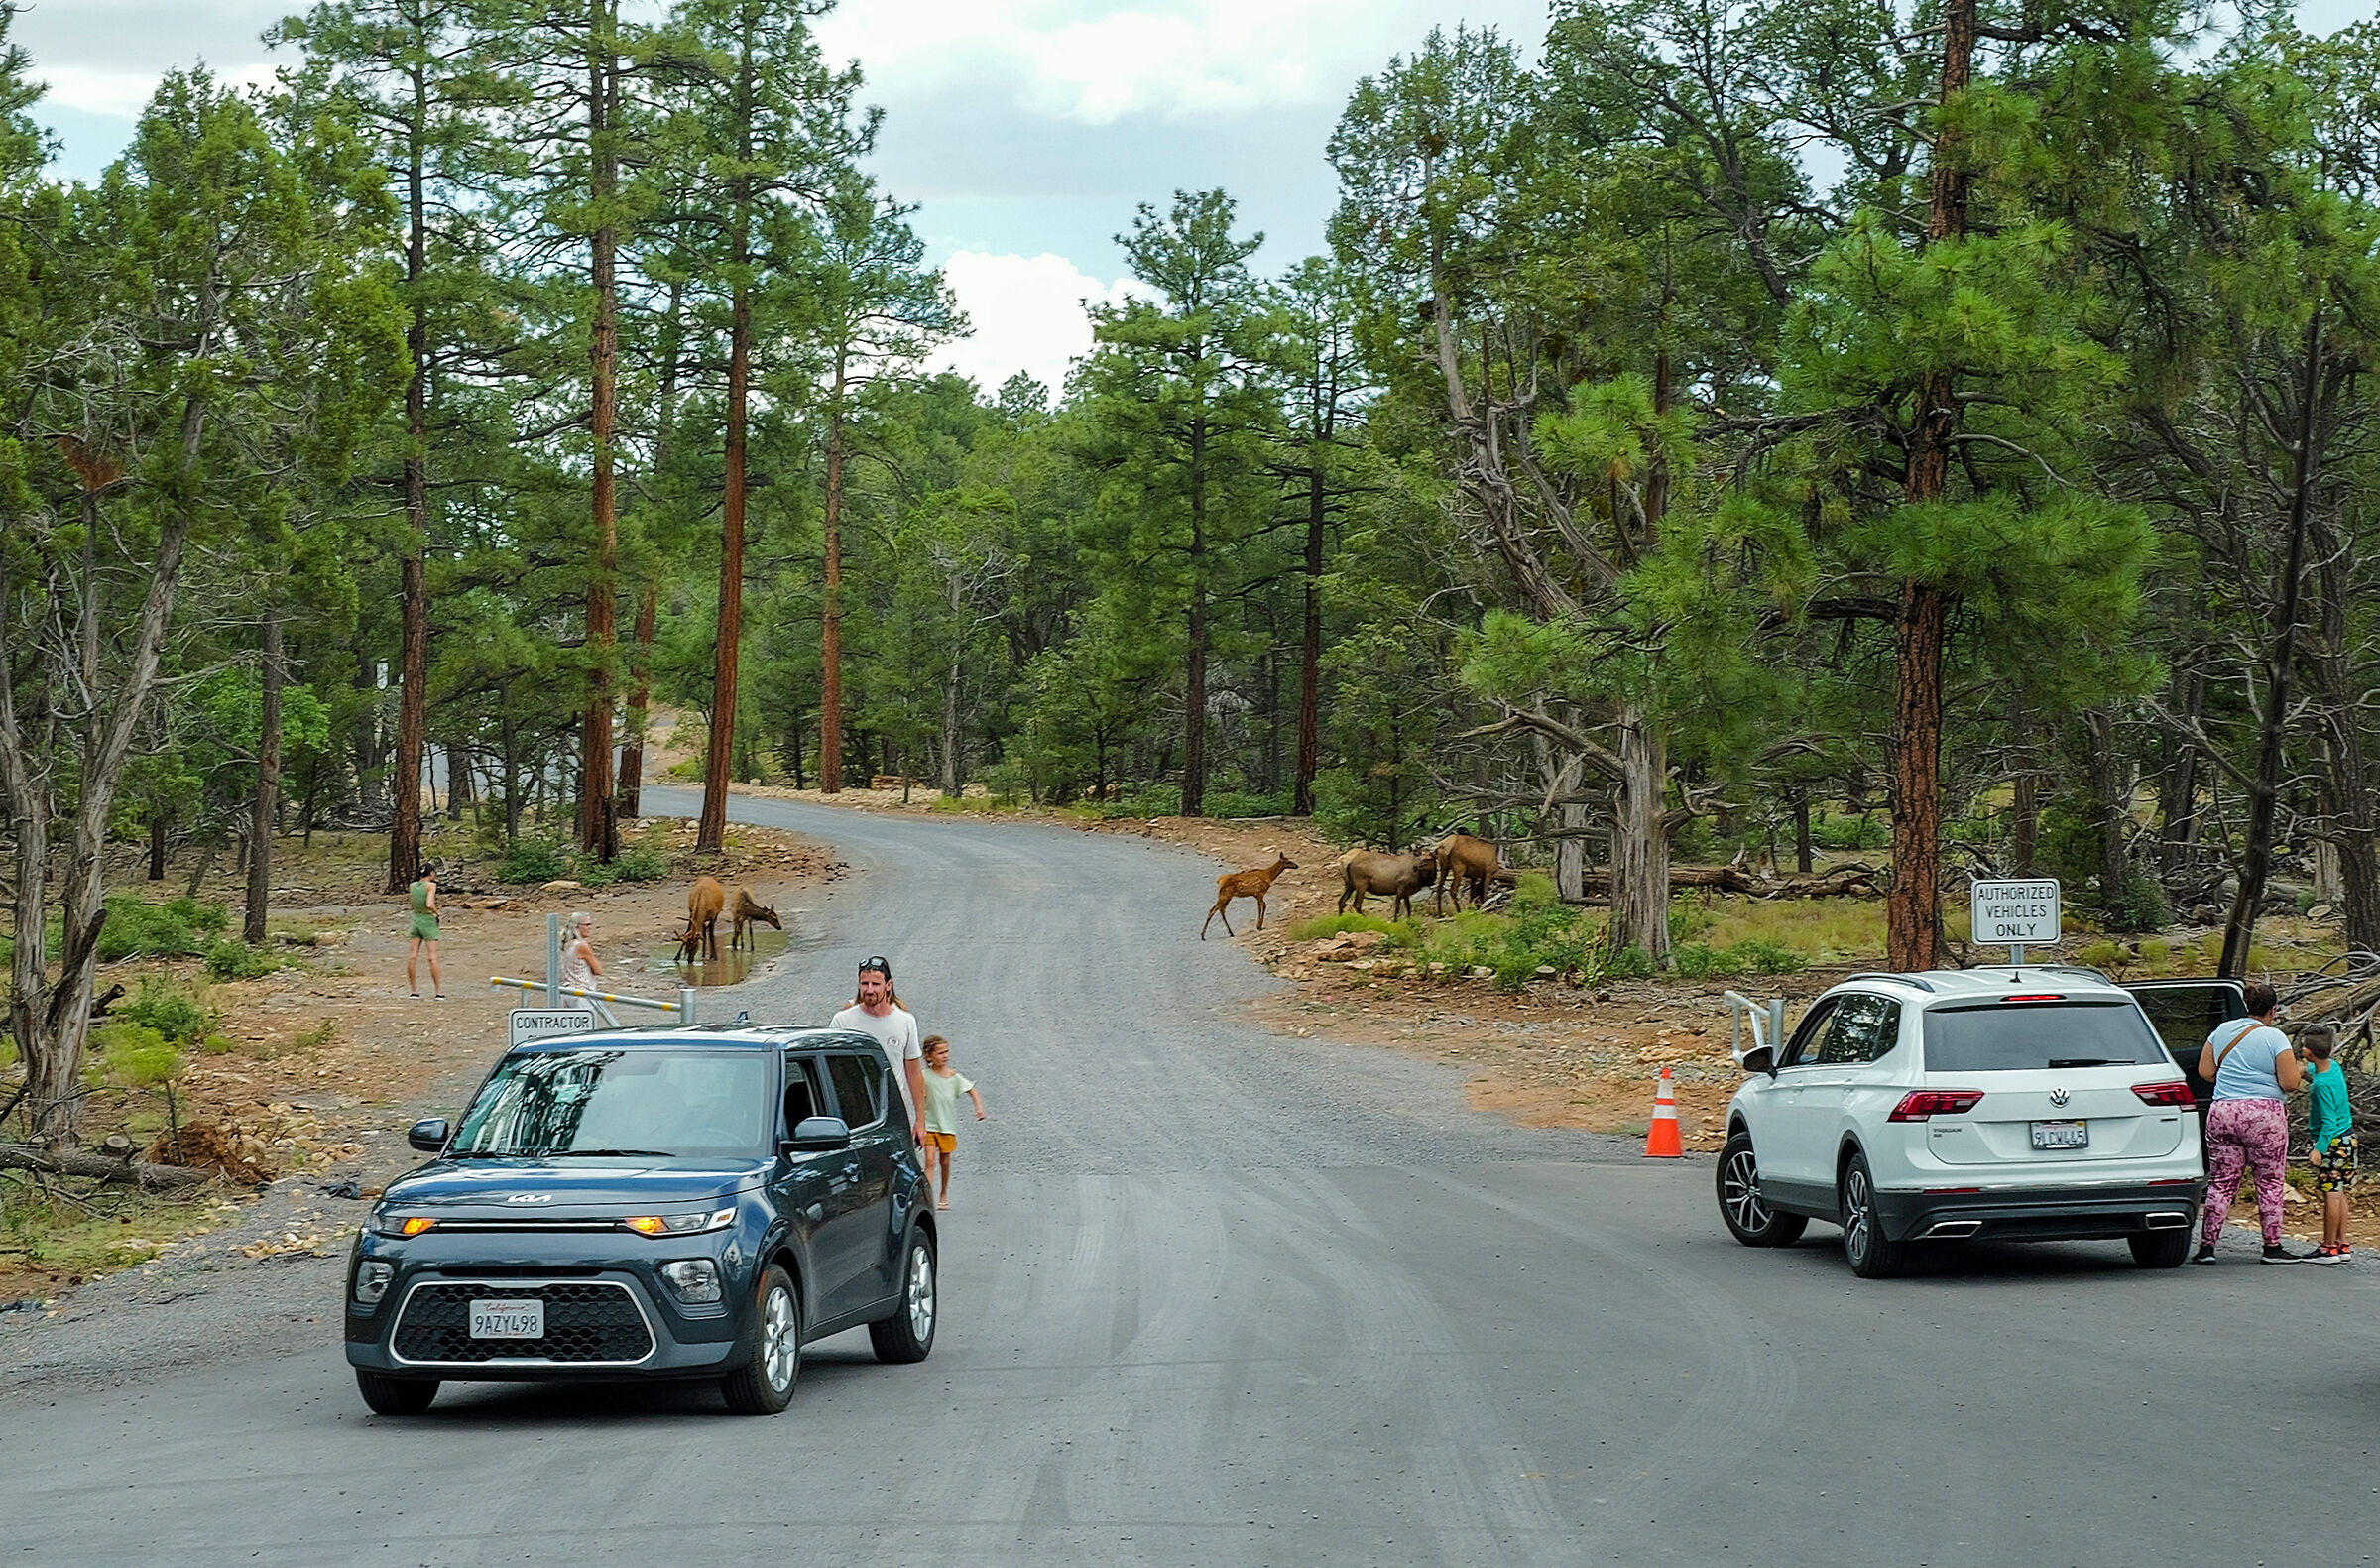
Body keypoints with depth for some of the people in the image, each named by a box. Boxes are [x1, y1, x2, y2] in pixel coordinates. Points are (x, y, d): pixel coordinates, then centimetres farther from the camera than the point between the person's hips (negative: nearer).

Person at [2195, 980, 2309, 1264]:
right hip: (2263, 1116, -4)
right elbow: (2290, 1083, -10)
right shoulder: (2274, 1038, -7)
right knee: (2270, 1182, 6)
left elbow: (2205, 1071, 14)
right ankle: (2272, 1247, 8)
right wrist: (2298, 1072, 11)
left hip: (2222, 1112, 4)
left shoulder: (2222, 1031, 9)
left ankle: (2207, 1245, 5)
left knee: (2221, 1182, 9)